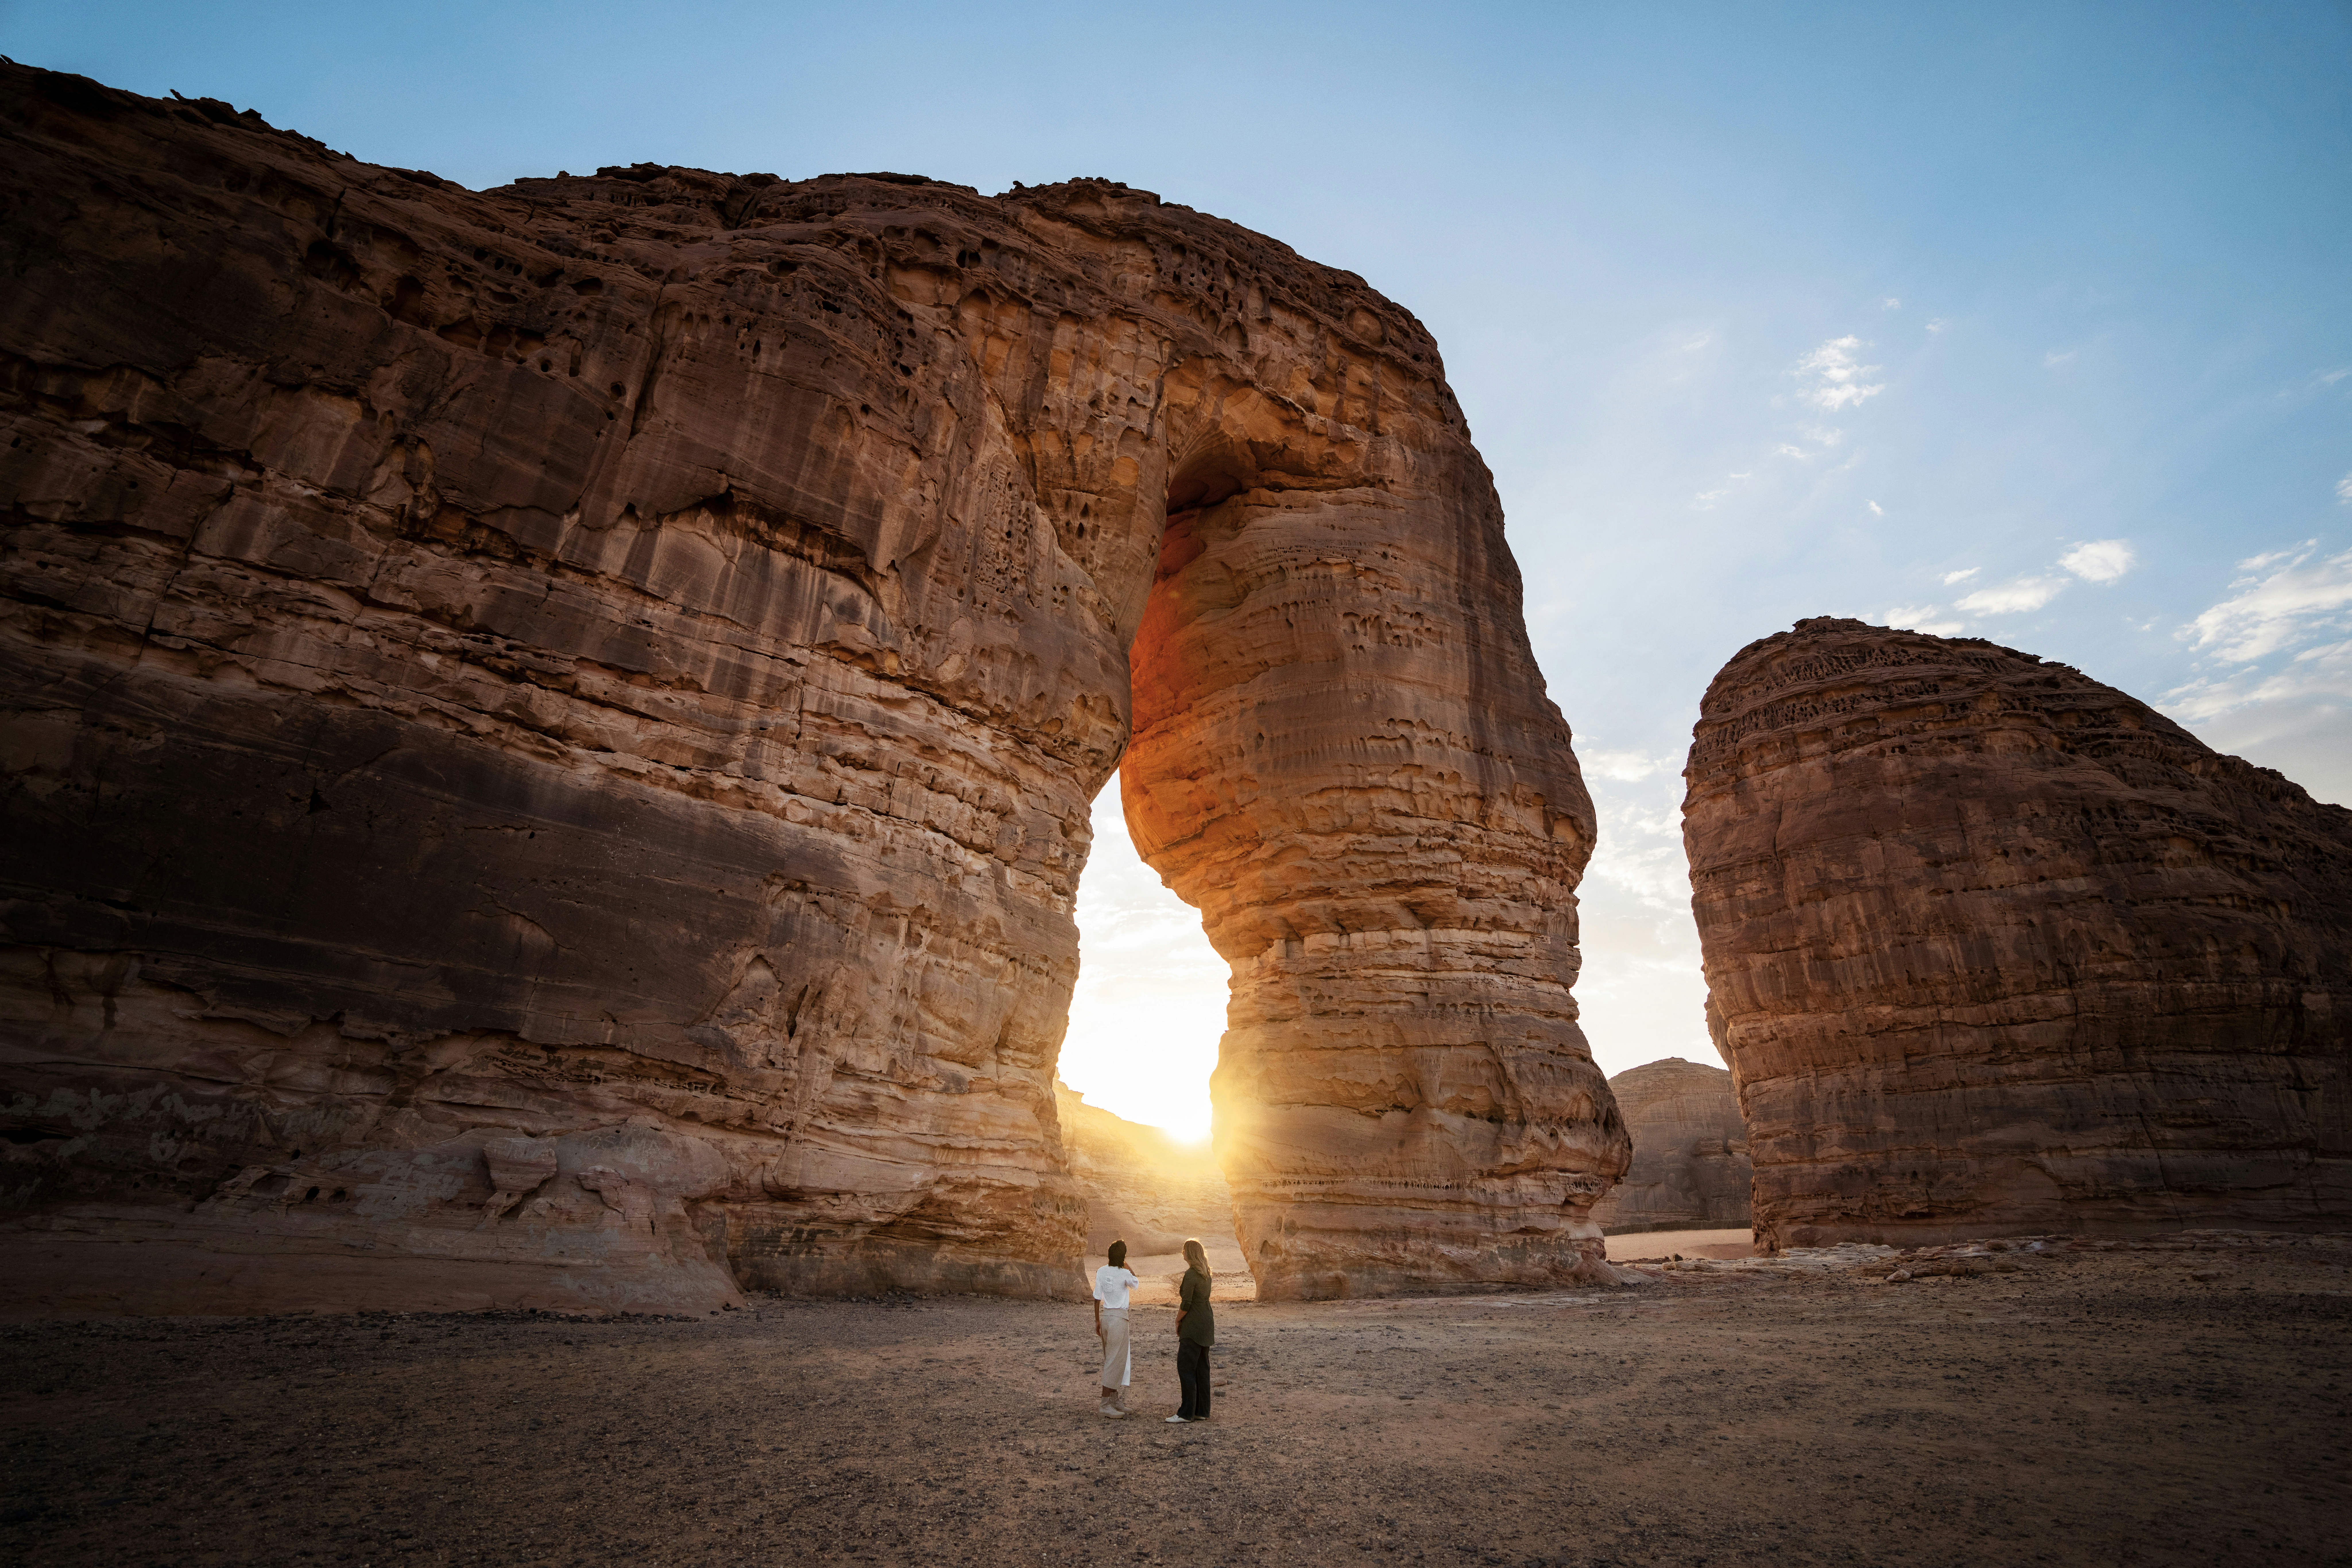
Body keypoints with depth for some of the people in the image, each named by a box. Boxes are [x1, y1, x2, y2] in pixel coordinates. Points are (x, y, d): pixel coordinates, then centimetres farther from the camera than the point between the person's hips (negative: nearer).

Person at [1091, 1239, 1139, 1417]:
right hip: (1119, 1317, -7)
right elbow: (1136, 1284, 10)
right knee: (1115, 1361, -2)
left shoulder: (1101, 1272, 2)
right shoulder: (1124, 1274, -12)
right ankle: (1106, 1404, -4)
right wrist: (1127, 1267, 13)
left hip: (1105, 1316, 7)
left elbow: (1097, 1298, 5)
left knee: (1111, 1360, 16)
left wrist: (1097, 1321, 14)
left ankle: (1115, 1401, 23)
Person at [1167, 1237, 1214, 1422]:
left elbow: (1186, 1304, -16)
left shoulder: (1190, 1274, -16)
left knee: (1185, 1367, -5)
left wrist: (1178, 1321, -2)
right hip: (1207, 1322, 9)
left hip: (1194, 1326, -9)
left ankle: (1187, 1413, -4)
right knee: (1202, 1367, 11)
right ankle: (1202, 1411, 15)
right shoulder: (1206, 1274, 11)